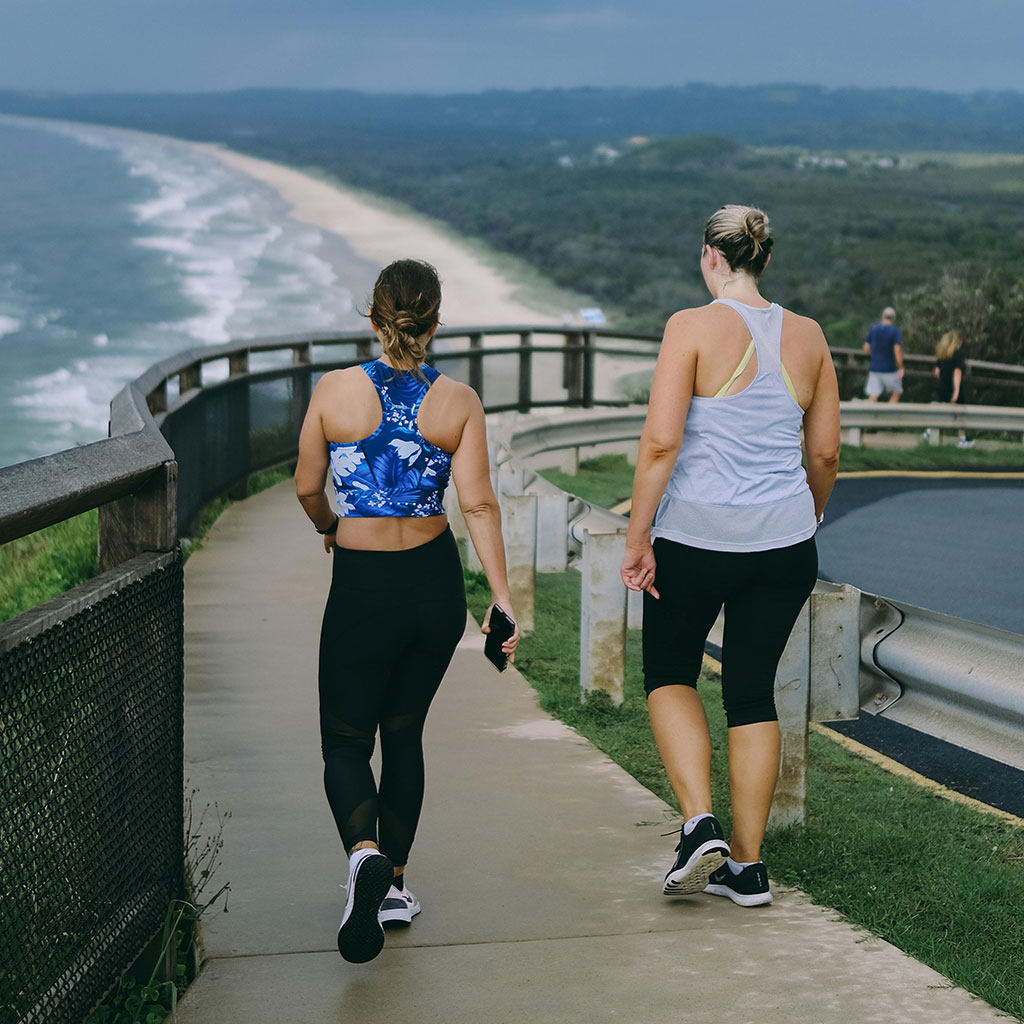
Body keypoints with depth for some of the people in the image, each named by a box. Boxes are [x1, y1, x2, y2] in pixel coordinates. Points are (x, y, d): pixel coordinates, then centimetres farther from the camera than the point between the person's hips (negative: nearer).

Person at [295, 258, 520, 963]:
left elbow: (307, 489, 2)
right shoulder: (459, 402, -5)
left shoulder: (336, 390, -8)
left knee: (346, 740, 7)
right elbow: (478, 504, -10)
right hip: (437, 581, 3)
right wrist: (502, 597, -9)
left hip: (364, 586, -2)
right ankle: (395, 885, 23)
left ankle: (365, 852, -23)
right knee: (404, 732, 19)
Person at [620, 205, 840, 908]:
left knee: (670, 672, 16)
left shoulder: (694, 328, -9)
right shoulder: (807, 337, 5)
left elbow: (661, 442, -15)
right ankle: (747, 867, 14)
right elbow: (825, 454, 11)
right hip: (785, 541, 4)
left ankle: (701, 824, -2)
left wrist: (638, 537, -9)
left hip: (695, 535, -4)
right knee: (753, 690, 12)